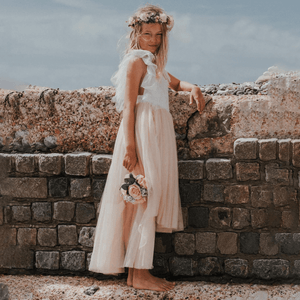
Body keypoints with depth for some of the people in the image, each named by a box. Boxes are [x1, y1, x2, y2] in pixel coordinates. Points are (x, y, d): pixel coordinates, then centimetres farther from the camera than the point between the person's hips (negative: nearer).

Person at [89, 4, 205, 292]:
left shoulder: (153, 64, 22)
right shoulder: (136, 61, -5)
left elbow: (175, 82, 35)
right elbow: (129, 106, -12)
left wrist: (193, 88, 11)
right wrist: (130, 146, -20)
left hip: (159, 134, 10)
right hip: (143, 131, -10)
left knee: (151, 200, 8)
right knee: (144, 200, -10)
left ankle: (139, 271, 12)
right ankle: (139, 274, -8)